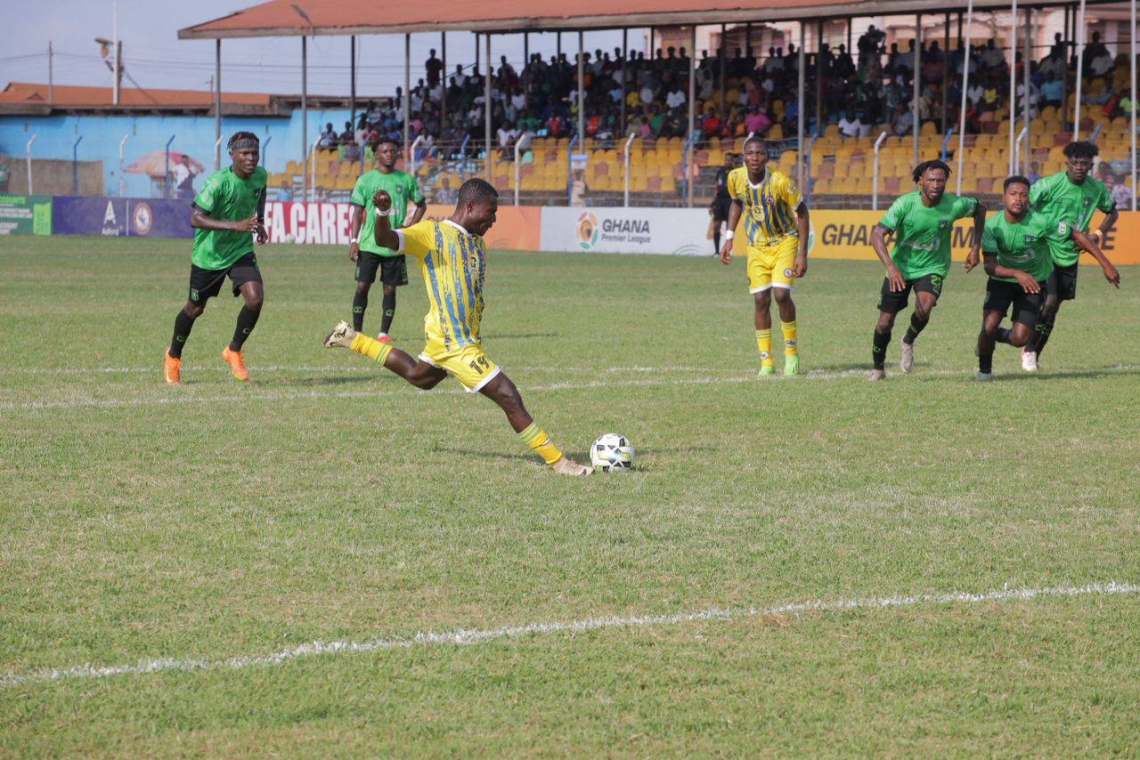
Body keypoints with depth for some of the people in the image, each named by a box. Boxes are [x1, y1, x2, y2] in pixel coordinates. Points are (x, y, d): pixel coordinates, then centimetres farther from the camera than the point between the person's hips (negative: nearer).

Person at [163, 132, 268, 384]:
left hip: (241, 250, 4)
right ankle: (174, 356, 39)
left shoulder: (260, 175, -7)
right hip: (209, 253, -4)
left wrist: (260, 221, 7)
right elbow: (196, 218, -34)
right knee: (195, 309, 12)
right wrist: (236, 226, -42)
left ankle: (234, 351, 5)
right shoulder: (218, 183, -27)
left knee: (255, 298, -18)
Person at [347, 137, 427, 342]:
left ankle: (384, 332, 11)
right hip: (369, 245, -1)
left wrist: (409, 227, 2)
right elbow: (358, 212, 2)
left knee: (390, 289, 3)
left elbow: (421, 204, 16)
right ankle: (357, 331, 2)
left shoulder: (406, 180, 4)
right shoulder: (366, 180, 1)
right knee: (362, 286, -6)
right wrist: (354, 241, -6)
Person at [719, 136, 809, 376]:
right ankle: (766, 362, 5)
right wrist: (729, 238, 4)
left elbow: (802, 212, -13)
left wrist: (802, 255, -15)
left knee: (781, 294, -19)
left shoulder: (781, 182, -25)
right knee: (761, 300, -4)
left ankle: (791, 350, 4)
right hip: (756, 246, 3)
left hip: (784, 241, -3)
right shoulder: (736, 178, -13)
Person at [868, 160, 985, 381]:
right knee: (885, 322, 3)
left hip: (932, 268, 0)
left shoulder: (954, 205, -16)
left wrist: (976, 247, 4)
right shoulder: (905, 203, -21)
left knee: (924, 308, -30)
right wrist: (890, 266, -39)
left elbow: (979, 208, 7)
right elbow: (877, 234, -25)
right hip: (900, 268, 0)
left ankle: (908, 342, 4)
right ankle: (878, 367, 31)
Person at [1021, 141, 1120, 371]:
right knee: (1048, 302, -16)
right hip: (1044, 252, -5)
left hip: (1070, 257, 5)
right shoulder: (1049, 185, -17)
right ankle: (1029, 349, 3)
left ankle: (1035, 354, 26)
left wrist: (1099, 234, -2)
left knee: (1053, 308, 10)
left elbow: (1111, 212, 17)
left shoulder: (1097, 189, -2)